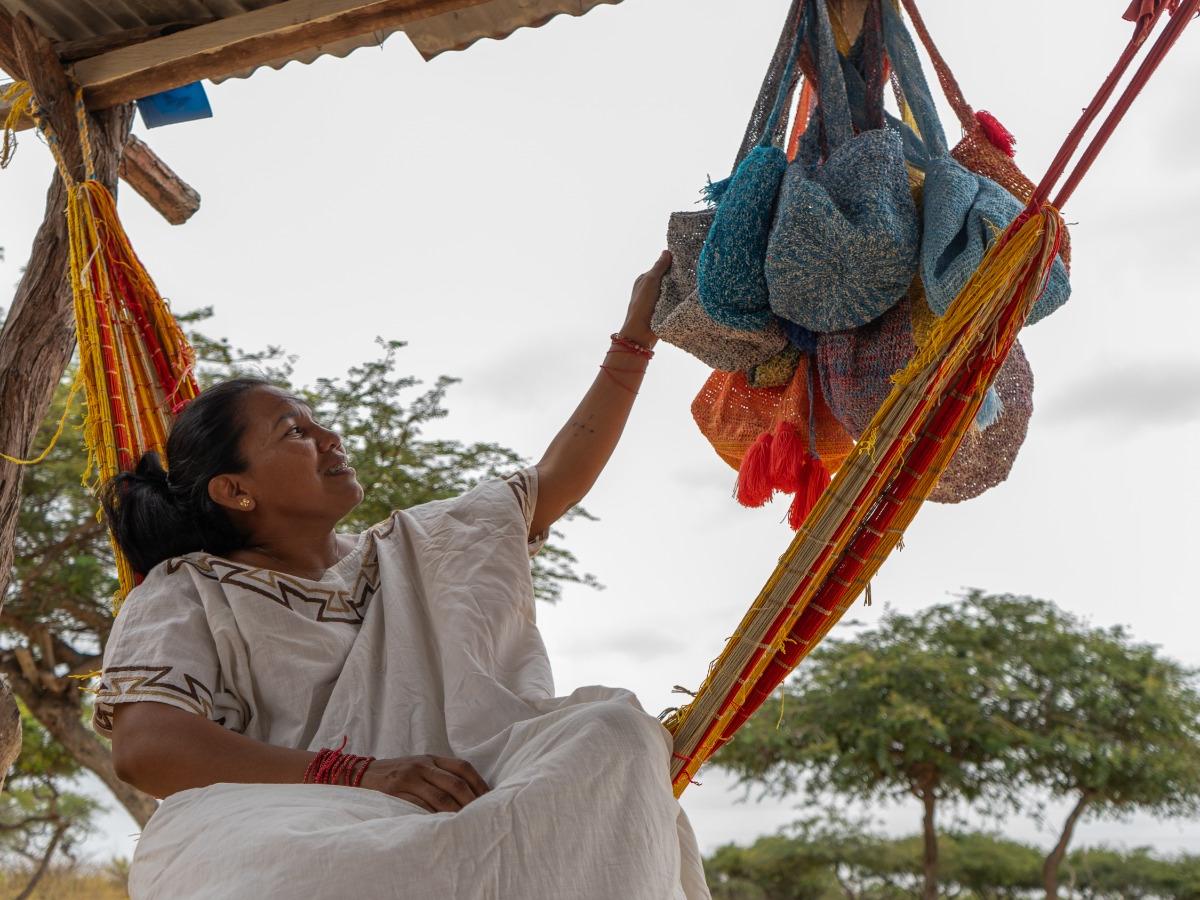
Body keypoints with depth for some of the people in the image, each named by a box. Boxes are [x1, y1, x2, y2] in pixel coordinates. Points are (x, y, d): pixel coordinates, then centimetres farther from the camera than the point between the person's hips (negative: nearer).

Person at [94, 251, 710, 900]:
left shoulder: (417, 548, 26)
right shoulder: (187, 591, 11)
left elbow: (559, 479, 27)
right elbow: (142, 745, -7)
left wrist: (635, 336, 22)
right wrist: (357, 774, -20)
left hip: (451, 826, 5)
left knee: (612, 731, -24)